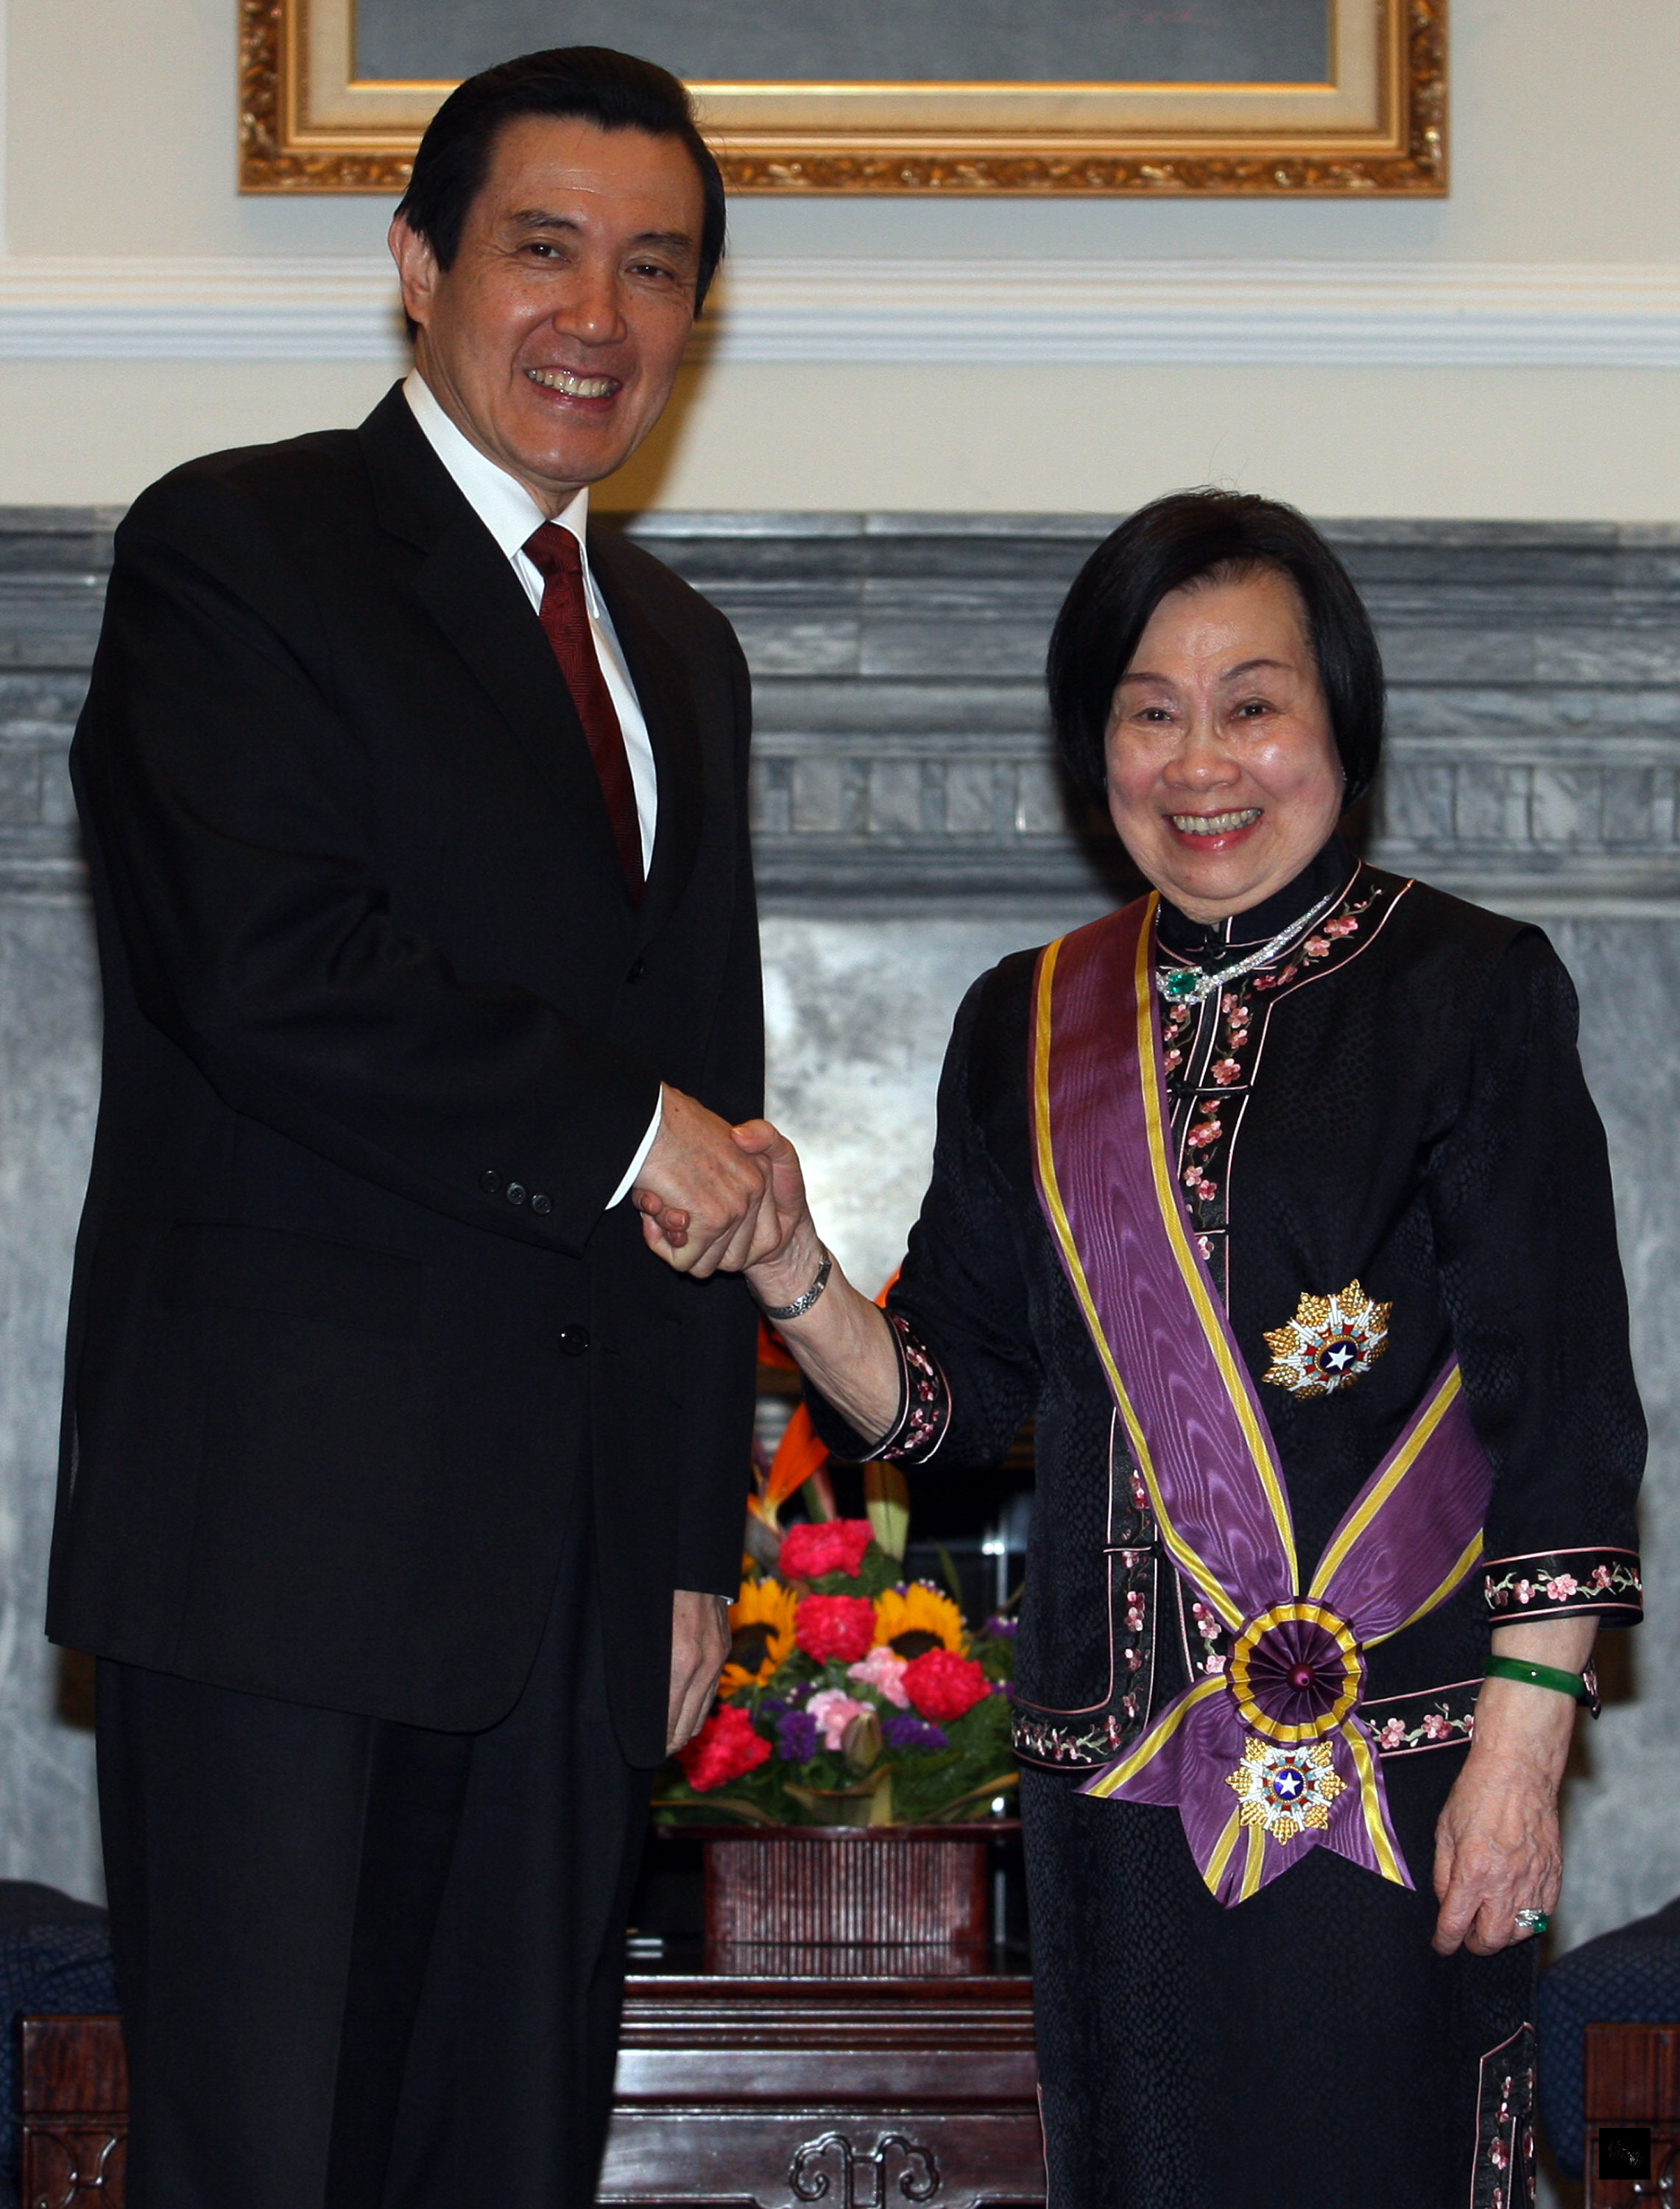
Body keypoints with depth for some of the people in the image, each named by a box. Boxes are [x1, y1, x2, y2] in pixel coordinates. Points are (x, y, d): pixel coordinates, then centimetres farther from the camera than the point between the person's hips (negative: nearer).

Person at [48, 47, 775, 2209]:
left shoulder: (681, 651, 21)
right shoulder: (237, 548, -1)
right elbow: (265, 969, -17)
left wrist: (698, 1537, 18)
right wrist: (616, 1128, -8)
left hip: (578, 1561, 7)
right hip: (282, 1519, -7)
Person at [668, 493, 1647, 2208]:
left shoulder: (1468, 996, -3)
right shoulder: (1030, 1031, 11)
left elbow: (1564, 1413, -6)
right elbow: (950, 1401, 10)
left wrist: (1519, 1757, -13)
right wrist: (788, 1271, -9)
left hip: (1387, 1774, -4)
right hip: (1117, 1775, 4)